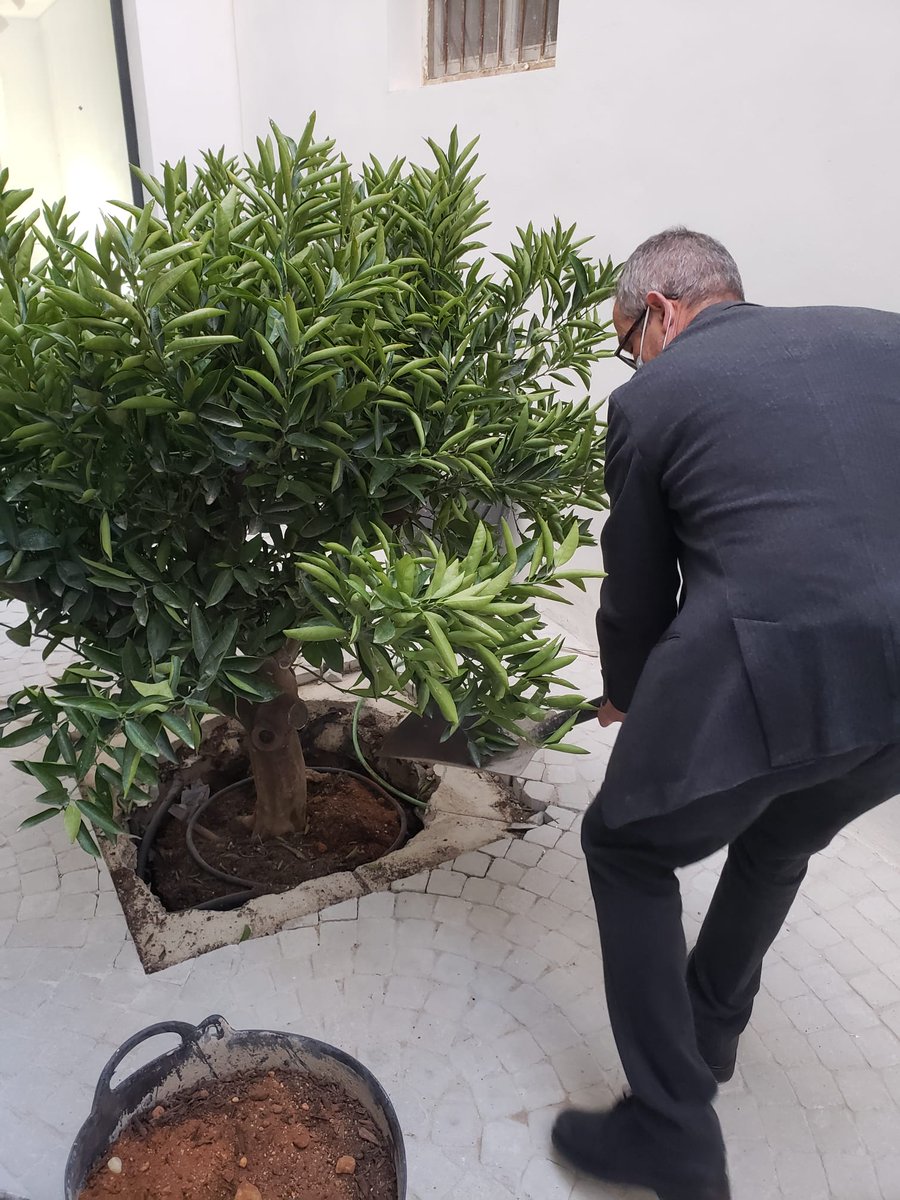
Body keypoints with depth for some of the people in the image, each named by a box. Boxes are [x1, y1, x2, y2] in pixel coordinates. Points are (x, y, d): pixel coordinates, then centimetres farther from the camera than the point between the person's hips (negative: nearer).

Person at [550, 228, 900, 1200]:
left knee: (626, 850, 20)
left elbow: (636, 586, 10)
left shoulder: (651, 397, 4)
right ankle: (711, 1031, 51)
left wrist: (624, 697, 28)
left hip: (760, 680, -6)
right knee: (777, 846, 32)